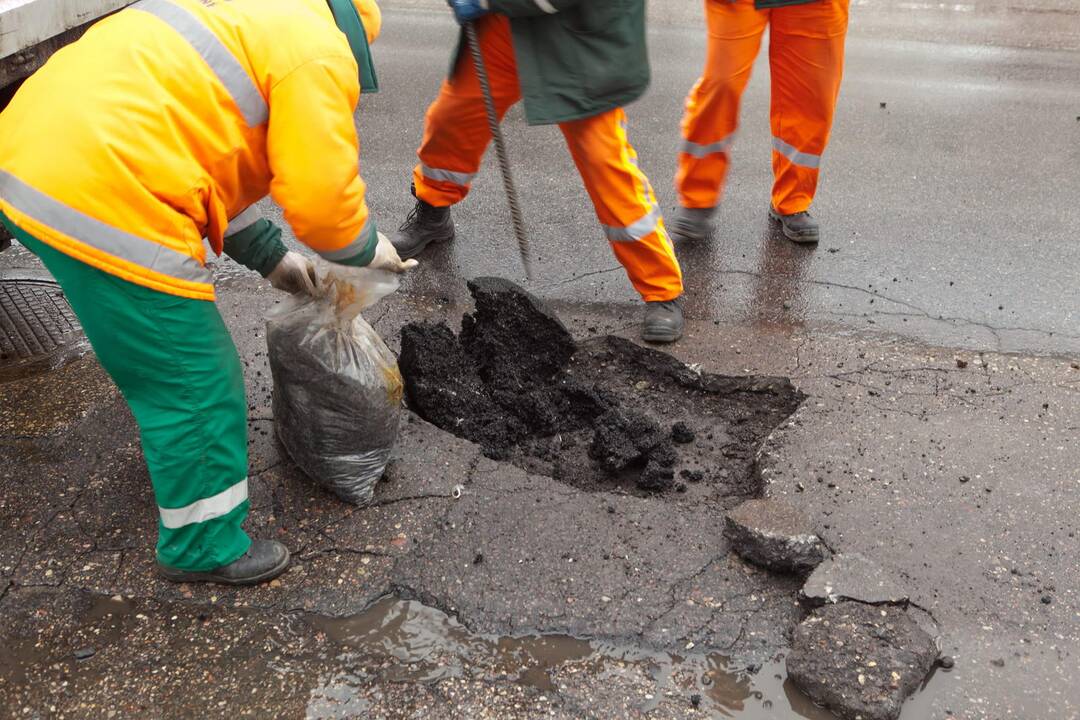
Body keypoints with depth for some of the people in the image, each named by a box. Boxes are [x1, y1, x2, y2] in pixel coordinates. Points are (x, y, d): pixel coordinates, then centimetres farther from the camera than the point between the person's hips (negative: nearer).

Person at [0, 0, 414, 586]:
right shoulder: (317, 49, -4)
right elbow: (320, 195, -10)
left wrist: (268, 255, 29)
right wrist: (368, 249, 12)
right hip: (101, 205, -10)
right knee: (198, 388, 6)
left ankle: (173, 433, 55)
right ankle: (203, 547, 23)